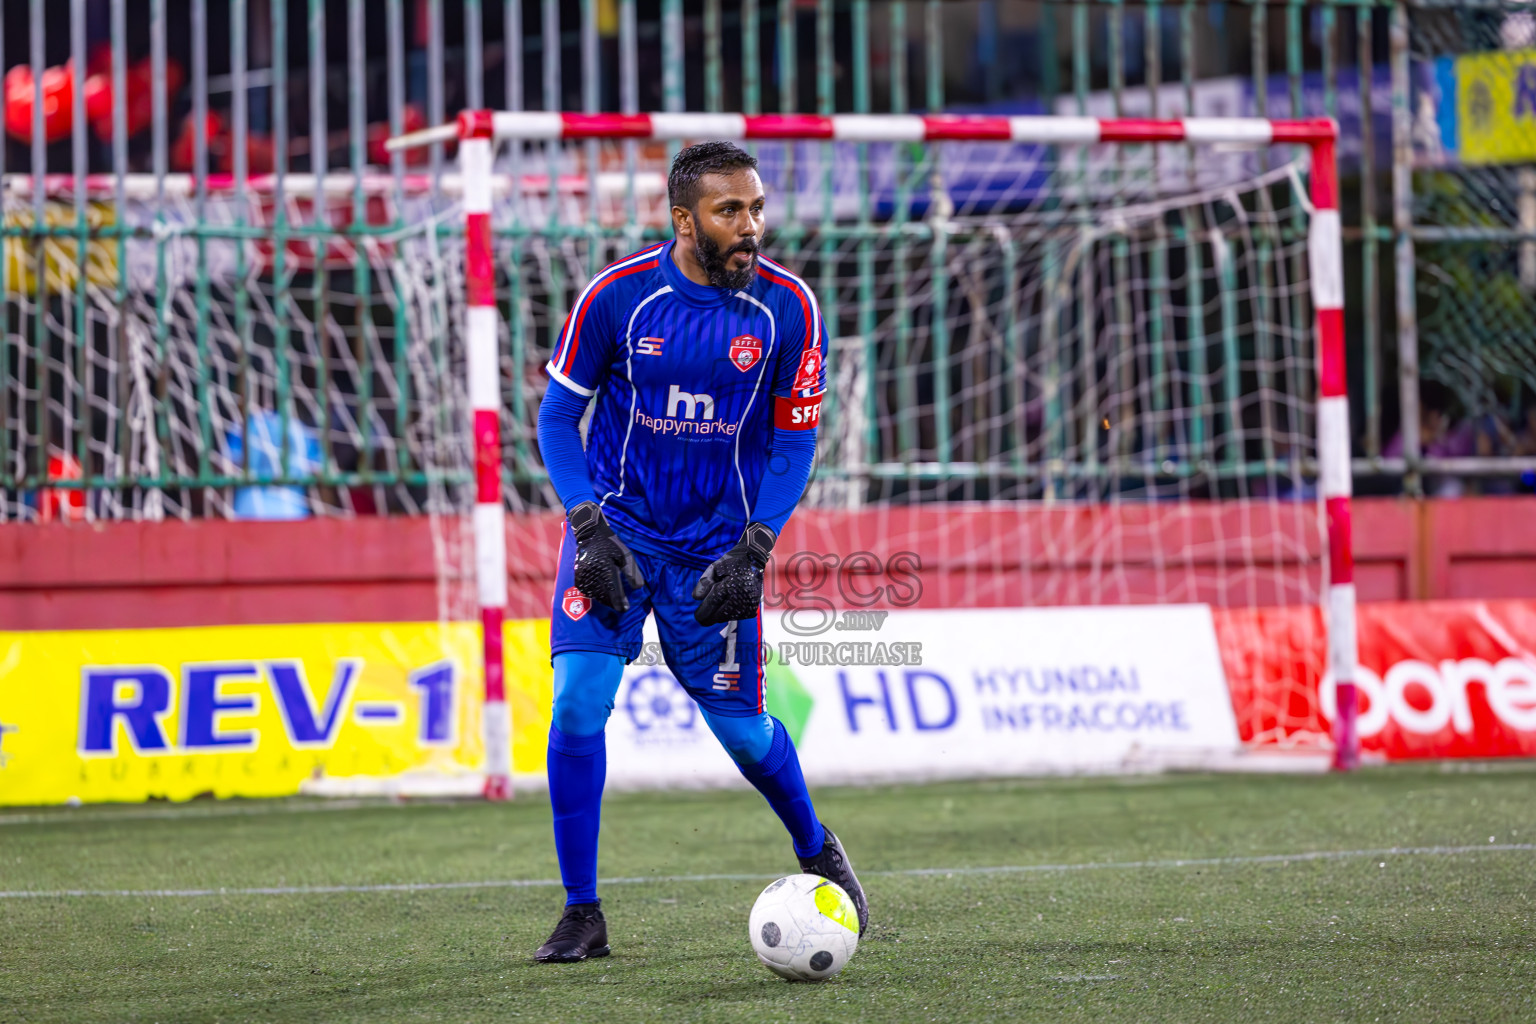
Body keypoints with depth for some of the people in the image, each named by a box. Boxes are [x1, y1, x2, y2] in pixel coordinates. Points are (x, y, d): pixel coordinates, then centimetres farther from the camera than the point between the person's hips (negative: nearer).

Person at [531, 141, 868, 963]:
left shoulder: (787, 307, -10)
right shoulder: (617, 294, -12)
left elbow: (793, 438, -2)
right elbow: (558, 414, -3)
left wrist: (753, 551, -13)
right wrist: (591, 528, -15)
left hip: (717, 543, 0)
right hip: (617, 526, 0)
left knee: (740, 727, 5)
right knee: (579, 700, -15)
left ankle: (817, 852, 36)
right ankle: (582, 913, -3)